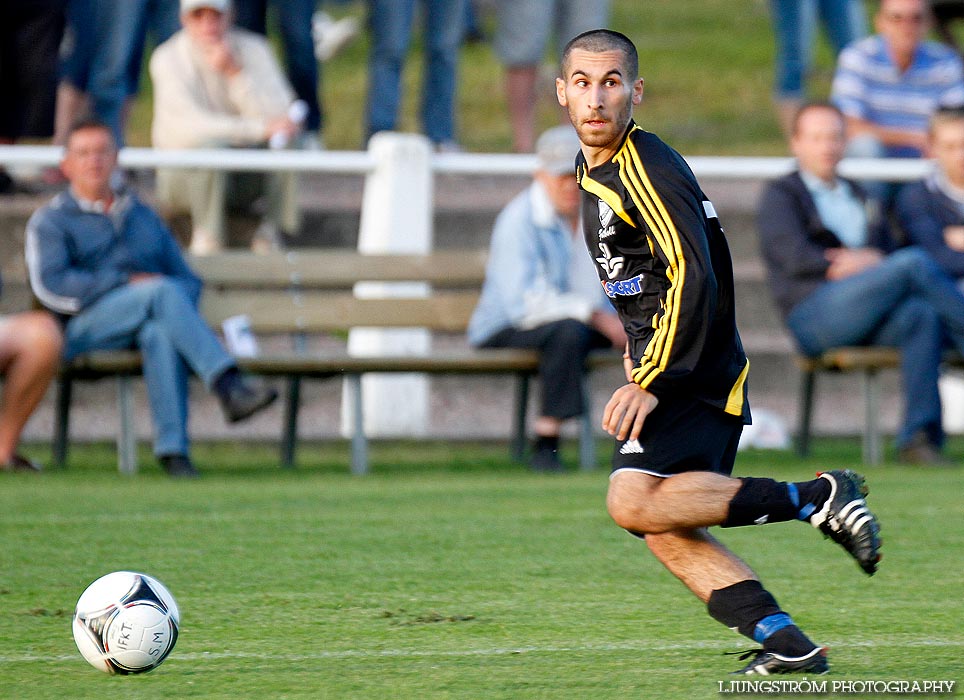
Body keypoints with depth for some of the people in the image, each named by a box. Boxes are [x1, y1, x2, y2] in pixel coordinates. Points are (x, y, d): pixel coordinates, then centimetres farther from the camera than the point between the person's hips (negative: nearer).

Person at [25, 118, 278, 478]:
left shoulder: (142, 216, 30)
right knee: (163, 291, -33)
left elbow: (188, 280, 23)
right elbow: (50, 286, -3)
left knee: (160, 334, -38)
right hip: (83, 329, -3)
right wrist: (128, 284, -10)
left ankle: (172, 449, -48)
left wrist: (178, 307, -3)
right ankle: (230, 387, -47)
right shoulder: (50, 221, 16)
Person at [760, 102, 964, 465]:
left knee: (922, 316, -31)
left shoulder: (859, 197, 31)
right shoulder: (781, 195, 12)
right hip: (814, 312, -5)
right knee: (916, 262, -28)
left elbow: (887, 254, 24)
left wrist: (860, 262, 0)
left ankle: (919, 437, -36)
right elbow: (796, 257, -5)